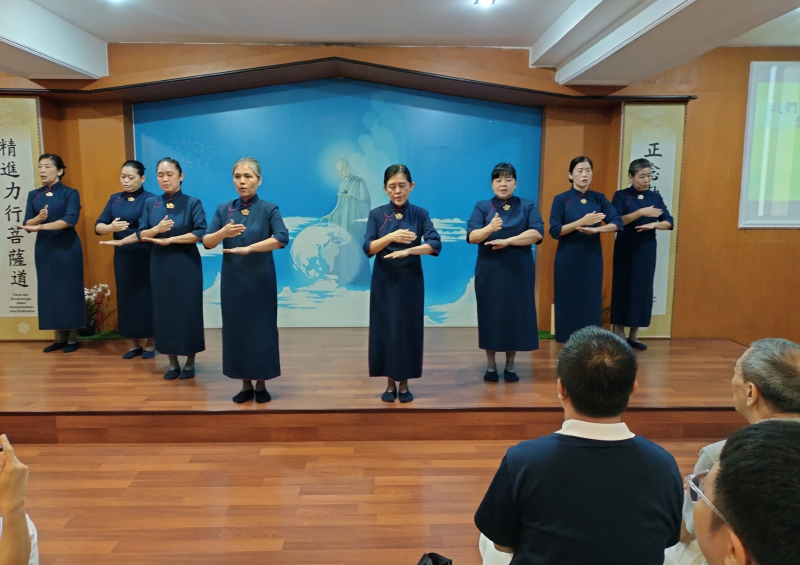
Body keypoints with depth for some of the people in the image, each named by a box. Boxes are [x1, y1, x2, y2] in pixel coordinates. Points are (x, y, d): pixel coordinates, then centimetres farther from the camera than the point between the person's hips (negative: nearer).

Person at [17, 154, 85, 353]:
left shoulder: (70, 193, -4)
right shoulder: (33, 195, 10)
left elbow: (70, 220, -18)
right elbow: (27, 224, 3)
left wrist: (40, 226, -23)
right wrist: (39, 218, -18)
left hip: (67, 248, -5)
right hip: (44, 248, 5)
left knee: (69, 291, -1)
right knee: (49, 292, 6)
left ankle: (72, 339, 8)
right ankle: (60, 338, 15)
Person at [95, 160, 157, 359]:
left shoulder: (150, 199, -7)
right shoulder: (115, 199, 9)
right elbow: (98, 226, 3)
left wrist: (122, 240, -25)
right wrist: (111, 227, -19)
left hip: (145, 256, -5)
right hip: (122, 256, 5)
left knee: (145, 297, 1)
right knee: (126, 297, 8)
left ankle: (149, 343, 14)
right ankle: (134, 344, 18)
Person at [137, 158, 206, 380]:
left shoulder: (192, 203, -4)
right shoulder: (151, 203, 6)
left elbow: (201, 233, -14)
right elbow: (141, 235, 3)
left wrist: (170, 239, -16)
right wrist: (157, 229, -17)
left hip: (186, 264, -3)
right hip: (160, 265, 4)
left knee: (188, 311, 0)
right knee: (164, 311, 6)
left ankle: (189, 362, 14)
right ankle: (172, 362, 18)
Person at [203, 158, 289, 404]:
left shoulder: (269, 209, -3)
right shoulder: (223, 209, 6)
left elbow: (282, 238, -19)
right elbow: (207, 242, -1)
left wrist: (248, 248, -23)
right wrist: (223, 232, -21)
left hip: (261, 280, -3)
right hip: (233, 281, 3)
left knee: (261, 330, 2)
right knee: (236, 330, 7)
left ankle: (261, 385, 16)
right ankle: (245, 385, 20)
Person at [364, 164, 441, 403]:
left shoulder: (420, 214, -1)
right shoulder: (376, 214, 0)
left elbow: (435, 244, -13)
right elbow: (368, 248, -9)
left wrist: (407, 250, -27)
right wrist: (391, 236, -24)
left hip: (411, 280, 0)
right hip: (384, 281, 0)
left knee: (409, 330, 4)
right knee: (385, 329, 3)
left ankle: (404, 384, 16)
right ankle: (390, 383, 16)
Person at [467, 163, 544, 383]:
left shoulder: (527, 206, 5)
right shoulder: (482, 207, 4)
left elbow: (537, 233, -10)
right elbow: (471, 236, -10)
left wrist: (507, 241, -19)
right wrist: (490, 228, -30)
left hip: (519, 271, 1)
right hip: (490, 270, 0)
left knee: (516, 315, 3)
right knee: (490, 314, 2)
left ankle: (510, 365, 17)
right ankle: (490, 365, 14)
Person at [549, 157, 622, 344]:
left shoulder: (599, 198, 6)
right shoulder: (561, 199, -3)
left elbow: (617, 223, -3)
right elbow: (555, 231, -11)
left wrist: (595, 229, -20)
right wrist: (581, 221, -20)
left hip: (592, 259, 3)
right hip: (568, 260, -3)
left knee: (591, 303, 5)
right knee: (569, 303, 1)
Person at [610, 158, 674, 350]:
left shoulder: (655, 197, 8)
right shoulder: (621, 196, -3)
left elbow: (669, 222, 4)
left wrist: (653, 224, -16)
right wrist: (640, 213, -24)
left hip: (647, 250, 4)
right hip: (625, 250, -4)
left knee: (643, 290, 5)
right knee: (622, 289, -2)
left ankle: (634, 336, 14)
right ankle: (619, 335, 7)